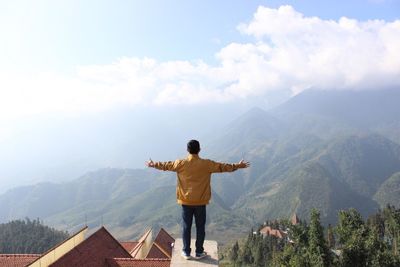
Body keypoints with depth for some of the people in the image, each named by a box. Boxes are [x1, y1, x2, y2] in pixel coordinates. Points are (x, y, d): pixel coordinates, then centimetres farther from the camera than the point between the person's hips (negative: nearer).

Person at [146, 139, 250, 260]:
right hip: (200, 202, -1)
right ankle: (199, 252, 18)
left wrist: (153, 164, 26)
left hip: (186, 201, 1)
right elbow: (223, 167, -1)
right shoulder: (207, 164, -10)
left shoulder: (181, 163, -7)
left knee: (186, 226, 10)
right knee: (200, 227, 10)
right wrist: (238, 165, 12)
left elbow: (166, 165, 8)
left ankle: (186, 252, 17)